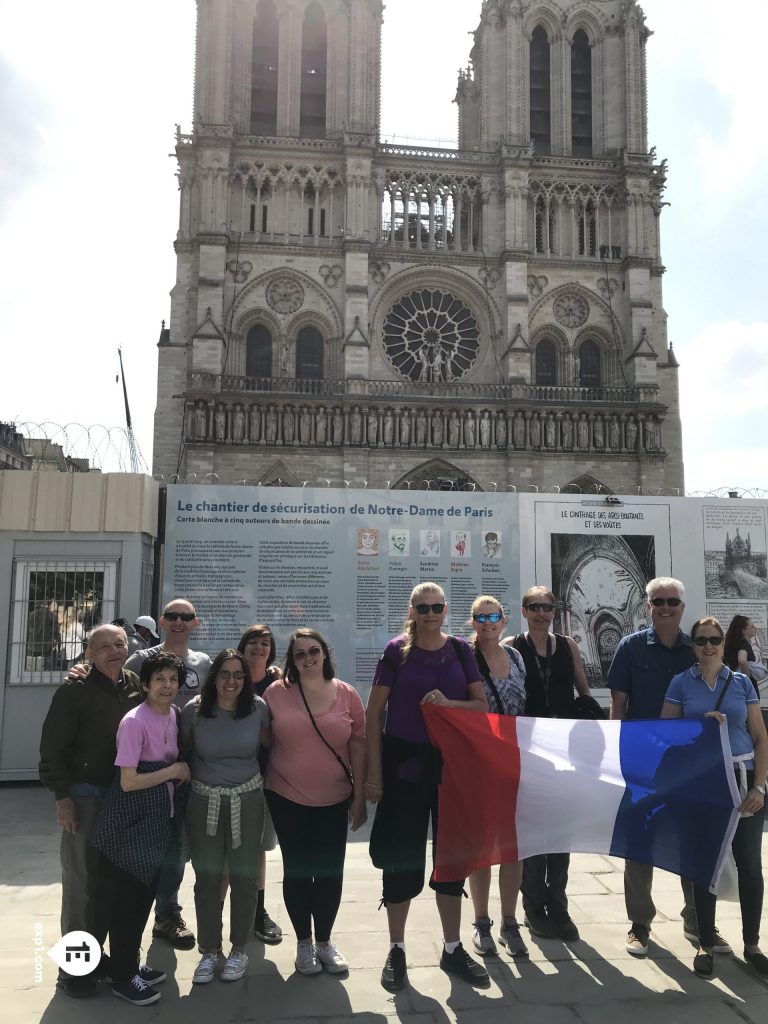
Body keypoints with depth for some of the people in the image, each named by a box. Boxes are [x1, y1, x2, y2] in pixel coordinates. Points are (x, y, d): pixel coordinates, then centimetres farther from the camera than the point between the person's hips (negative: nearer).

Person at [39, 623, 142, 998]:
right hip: (85, 795, -5)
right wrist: (62, 795, -15)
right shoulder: (75, 690, -12)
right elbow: (52, 746, -12)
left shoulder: (136, 686, 3)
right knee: (81, 881, 3)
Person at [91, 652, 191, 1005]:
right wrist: (174, 771, -16)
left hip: (159, 816, 8)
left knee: (145, 892, 18)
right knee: (124, 895, 5)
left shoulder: (174, 715, 2)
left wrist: (179, 772, -1)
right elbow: (128, 781, -22)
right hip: (132, 818, -8)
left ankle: (127, 964, 35)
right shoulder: (134, 722, -21)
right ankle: (122, 977, 21)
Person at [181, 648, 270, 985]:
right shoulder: (194, 710, -9)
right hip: (204, 803, 0)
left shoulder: (258, 708, -7)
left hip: (247, 802, 0)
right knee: (207, 879, 9)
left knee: (244, 878, 9)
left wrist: (264, 781, 4)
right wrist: (187, 778, 5)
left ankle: (239, 950, 27)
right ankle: (209, 951, 26)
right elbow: (182, 751, 5)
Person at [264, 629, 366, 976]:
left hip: (334, 801, 1)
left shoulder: (346, 694, -4)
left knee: (330, 872, 9)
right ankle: (303, 942, 32)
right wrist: (260, 791, 1)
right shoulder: (276, 693, -6)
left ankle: (324, 940, 32)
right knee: (297, 870, 12)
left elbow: (358, 746, -1)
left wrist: (359, 797, -1)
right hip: (287, 799, -1)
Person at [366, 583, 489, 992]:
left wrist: (449, 703, -16)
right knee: (401, 854, 5)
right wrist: (373, 771, -8)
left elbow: (482, 705, 4)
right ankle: (396, 950, 23)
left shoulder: (461, 650, 2)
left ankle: (453, 949, 29)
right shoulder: (396, 650, -5)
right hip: (404, 762, -3)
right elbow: (374, 713, -5)